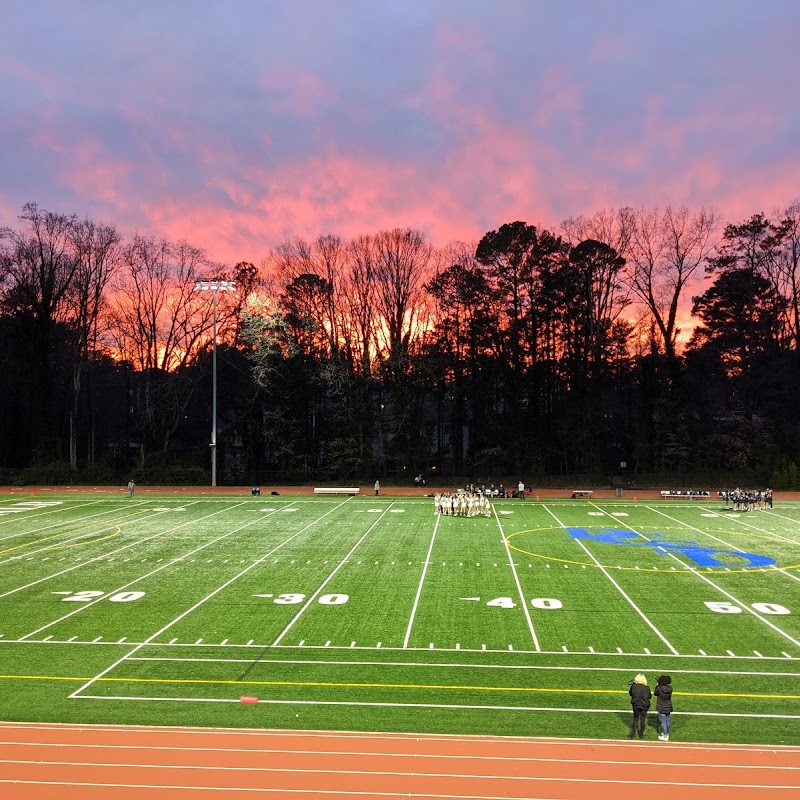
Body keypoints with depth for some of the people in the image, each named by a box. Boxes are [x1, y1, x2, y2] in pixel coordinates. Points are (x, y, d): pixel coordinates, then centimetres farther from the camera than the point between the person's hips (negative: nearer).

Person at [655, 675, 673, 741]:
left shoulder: (659, 688, -22)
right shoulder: (670, 688, -9)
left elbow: (656, 694, -2)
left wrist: (657, 685, 4)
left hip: (662, 708, -5)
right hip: (668, 707, 5)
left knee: (663, 722, 4)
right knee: (667, 721, 19)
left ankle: (665, 736, 9)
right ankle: (667, 733, 34)